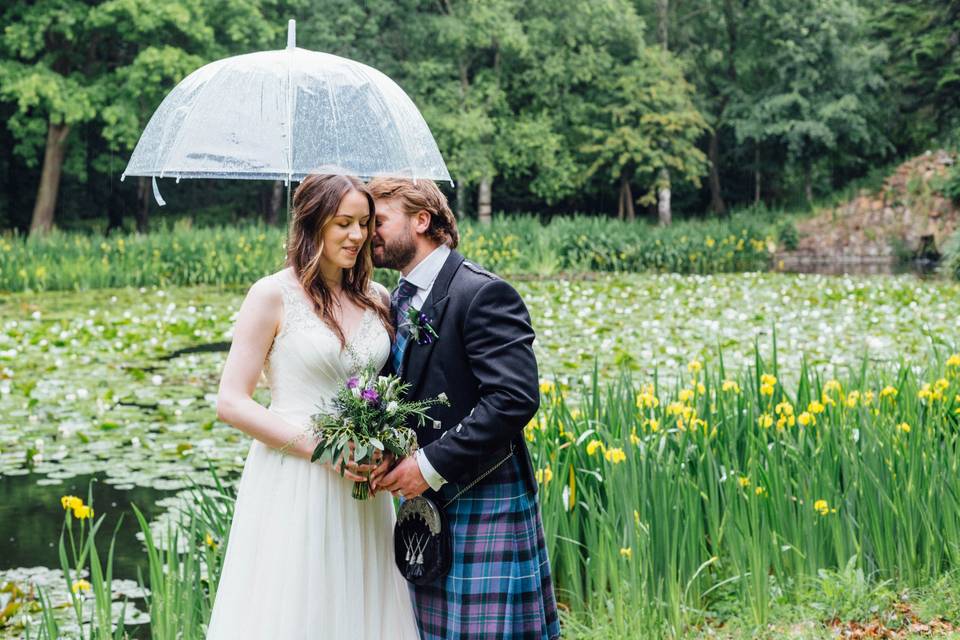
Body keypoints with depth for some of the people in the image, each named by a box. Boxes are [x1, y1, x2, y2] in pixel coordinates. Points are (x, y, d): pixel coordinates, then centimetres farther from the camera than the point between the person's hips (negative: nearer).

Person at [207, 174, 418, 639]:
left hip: (359, 490, 5)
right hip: (293, 486, -5)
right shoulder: (274, 295, -6)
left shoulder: (378, 300, 9)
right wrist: (322, 447, -16)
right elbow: (231, 403, -9)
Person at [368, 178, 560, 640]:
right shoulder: (397, 300, 14)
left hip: (482, 507, -8)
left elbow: (514, 398, -22)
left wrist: (432, 465, -20)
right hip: (422, 503, 8)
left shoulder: (482, 294, -14)